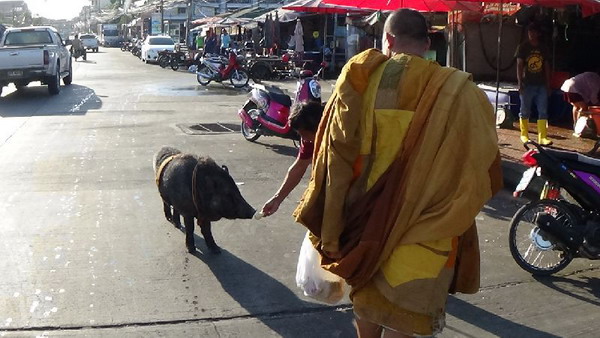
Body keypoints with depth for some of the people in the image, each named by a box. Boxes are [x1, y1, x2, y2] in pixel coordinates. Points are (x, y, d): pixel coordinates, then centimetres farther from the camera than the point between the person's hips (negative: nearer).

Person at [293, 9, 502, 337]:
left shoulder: (359, 77, -5)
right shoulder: (453, 90, -14)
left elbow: (335, 153, -3)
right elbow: (480, 161, -12)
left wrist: (330, 223, 5)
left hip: (364, 214, 4)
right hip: (418, 226, -3)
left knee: (367, 296, 25)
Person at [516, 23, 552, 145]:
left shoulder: (543, 48, 11)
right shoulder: (522, 47, 0)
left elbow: (546, 66, 13)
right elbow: (519, 65, -4)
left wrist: (548, 85, 9)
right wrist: (520, 84, -11)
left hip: (541, 85, 3)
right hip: (527, 84, -3)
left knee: (543, 112, -2)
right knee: (525, 111, 4)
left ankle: (543, 137, -1)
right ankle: (524, 135, 15)